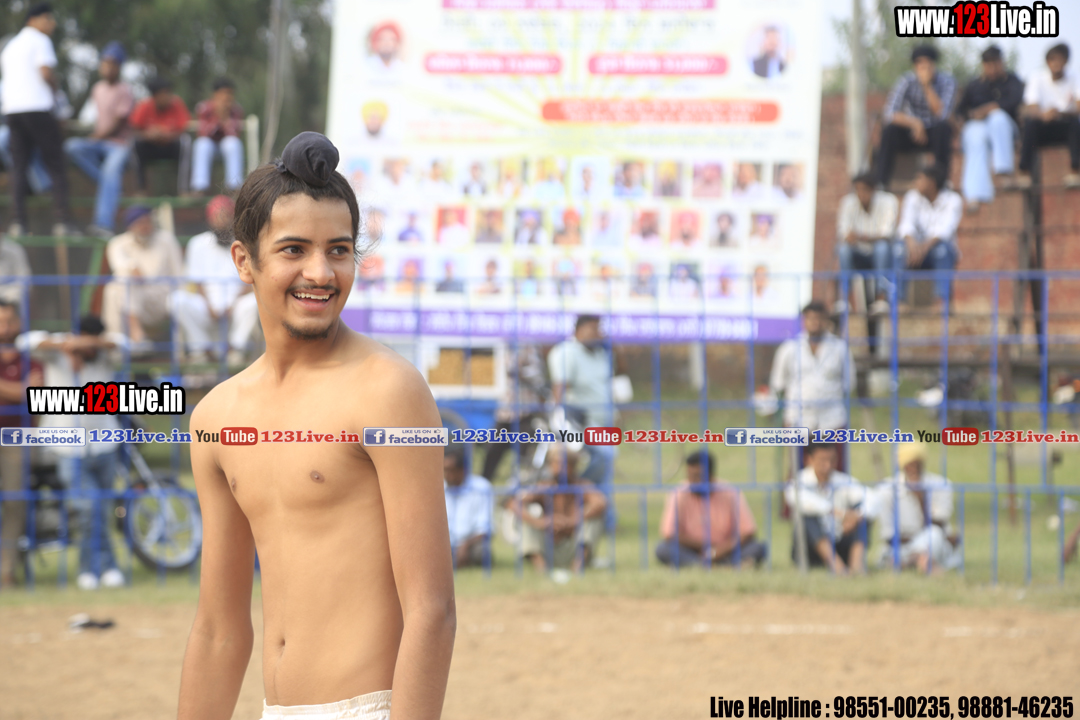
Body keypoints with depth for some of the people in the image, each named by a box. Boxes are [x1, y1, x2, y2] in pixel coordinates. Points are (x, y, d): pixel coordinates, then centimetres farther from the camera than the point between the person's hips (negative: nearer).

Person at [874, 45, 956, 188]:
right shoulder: (907, 81, -12)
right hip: (912, 133, 0)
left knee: (943, 127, -34)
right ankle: (881, 181, -30)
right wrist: (914, 122, -34)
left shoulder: (947, 81, -12)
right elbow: (890, 114, -21)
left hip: (935, 135, 0)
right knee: (889, 130, -29)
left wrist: (927, 86, -30)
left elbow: (941, 114, -24)